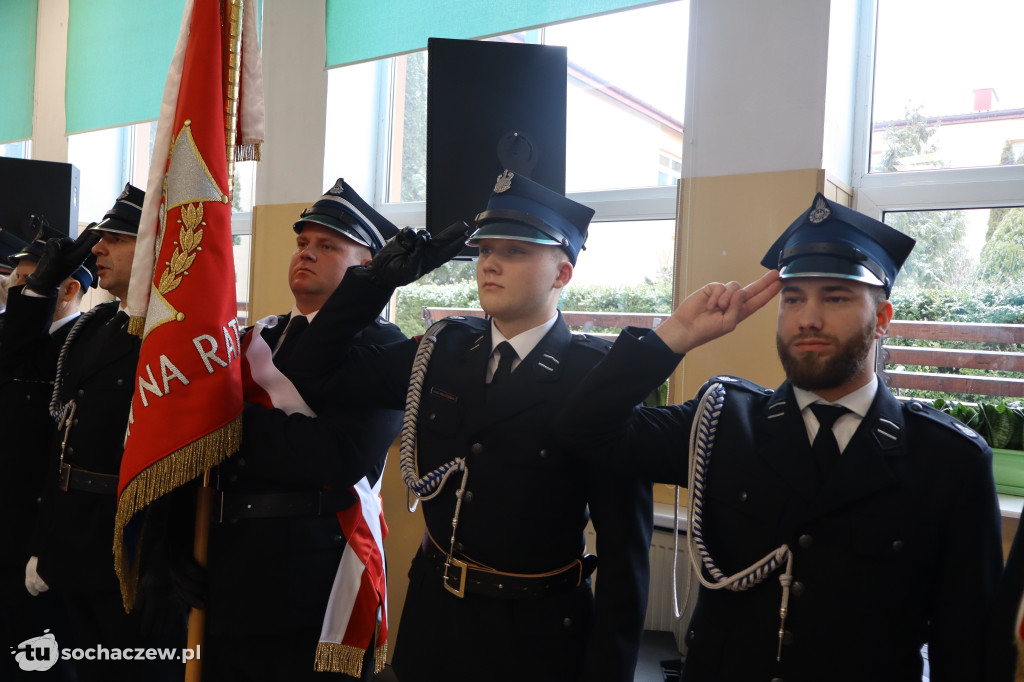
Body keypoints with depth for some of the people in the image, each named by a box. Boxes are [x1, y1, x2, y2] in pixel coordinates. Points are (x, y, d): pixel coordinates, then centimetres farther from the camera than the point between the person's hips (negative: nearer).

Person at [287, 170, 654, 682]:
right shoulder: (444, 348, 0)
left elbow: (624, 543, -14)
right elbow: (315, 371, 4)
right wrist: (379, 276, -6)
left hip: (533, 638, -4)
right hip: (433, 617, 5)